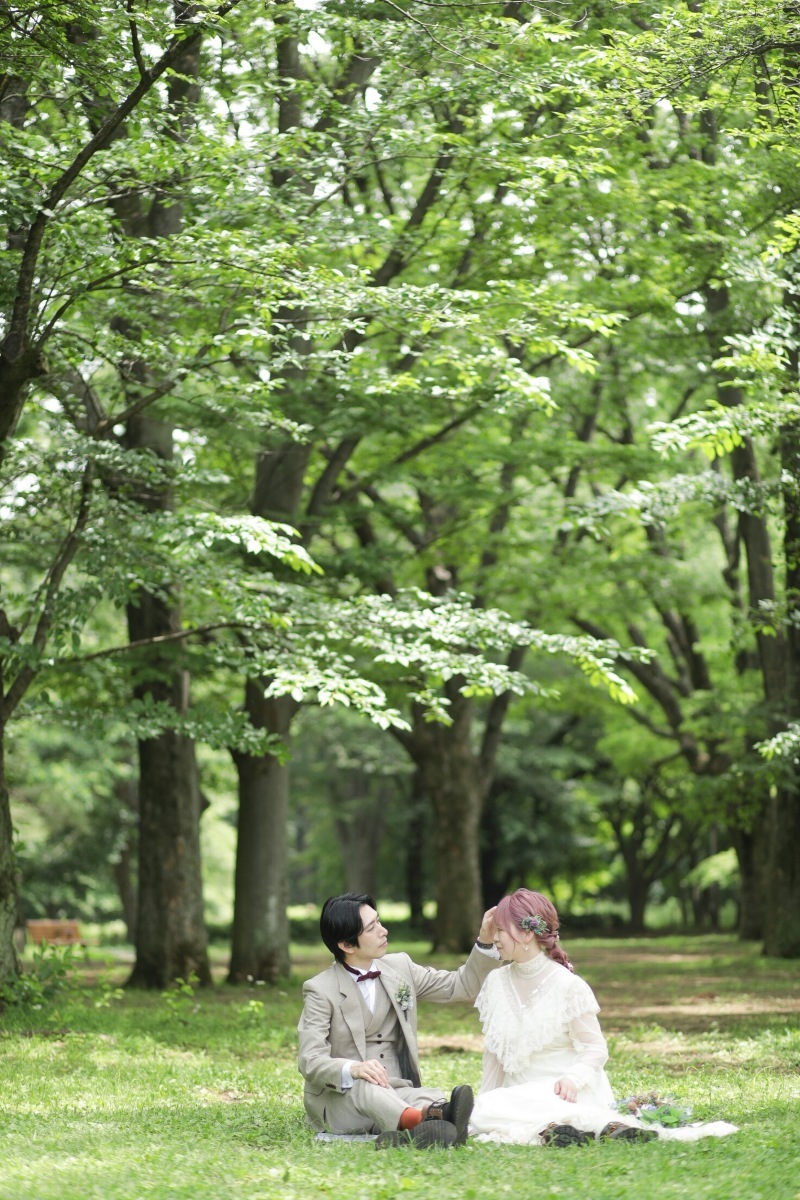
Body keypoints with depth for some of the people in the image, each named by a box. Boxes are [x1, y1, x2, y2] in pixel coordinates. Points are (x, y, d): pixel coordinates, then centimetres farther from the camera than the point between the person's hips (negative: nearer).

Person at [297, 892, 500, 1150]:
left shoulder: (399, 967, 10)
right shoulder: (320, 990, -6)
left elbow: (462, 986, 16)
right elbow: (309, 1060, -15)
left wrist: (486, 942, 0)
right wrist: (352, 1069, -35)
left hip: (398, 1096, 5)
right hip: (339, 1098, -5)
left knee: (435, 1097, -30)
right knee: (365, 1087, -40)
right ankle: (422, 1119, -70)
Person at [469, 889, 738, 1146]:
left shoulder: (568, 985, -7)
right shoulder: (496, 983, 6)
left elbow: (595, 1049, -8)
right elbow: (493, 1052, 12)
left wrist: (572, 1078, -27)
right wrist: (486, 1099, 7)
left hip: (563, 1092, -5)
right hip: (522, 1094, 5)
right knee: (483, 1113, -30)